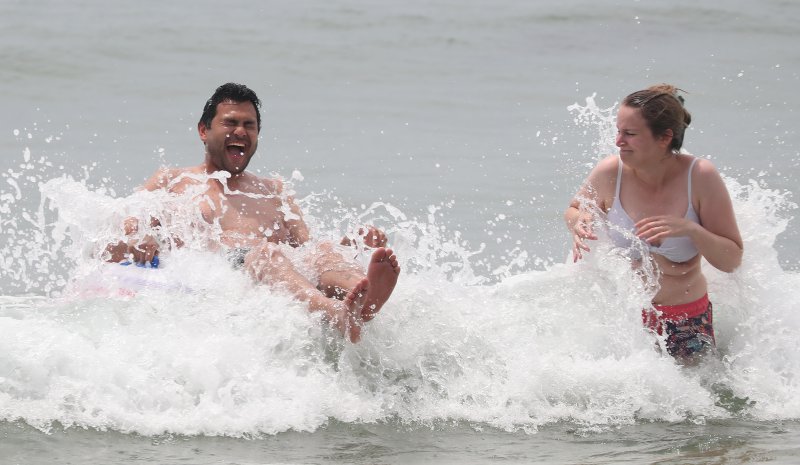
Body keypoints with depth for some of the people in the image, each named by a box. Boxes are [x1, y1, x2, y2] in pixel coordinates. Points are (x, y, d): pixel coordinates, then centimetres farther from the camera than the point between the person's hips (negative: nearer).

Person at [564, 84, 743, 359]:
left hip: (687, 323, -1)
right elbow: (574, 210, 9)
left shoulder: (700, 177, -17)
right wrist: (578, 222, -15)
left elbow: (732, 260, -13)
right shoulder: (610, 173, -13)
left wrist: (690, 229, -30)